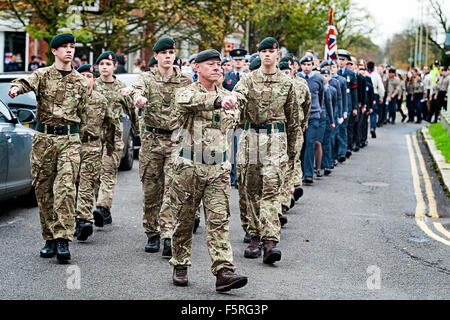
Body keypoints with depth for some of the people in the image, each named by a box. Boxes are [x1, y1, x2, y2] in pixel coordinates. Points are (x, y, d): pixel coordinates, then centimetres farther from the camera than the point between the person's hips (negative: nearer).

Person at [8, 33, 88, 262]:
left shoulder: (80, 82, 12)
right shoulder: (43, 75, 5)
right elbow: (28, 82, -18)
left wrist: (81, 141, 15)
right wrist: (16, 88, -42)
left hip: (69, 139, 0)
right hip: (43, 137, 0)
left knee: (65, 188, -14)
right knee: (43, 190, 4)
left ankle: (63, 240, -17)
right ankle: (50, 239, 15)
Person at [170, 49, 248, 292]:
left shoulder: (227, 97, 13)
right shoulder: (186, 91, -4)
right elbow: (186, 101, -30)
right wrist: (217, 101, -43)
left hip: (218, 169, 3)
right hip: (189, 166, -3)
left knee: (219, 220, -6)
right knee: (183, 220, 8)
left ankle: (224, 272, -13)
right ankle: (180, 267, 24)